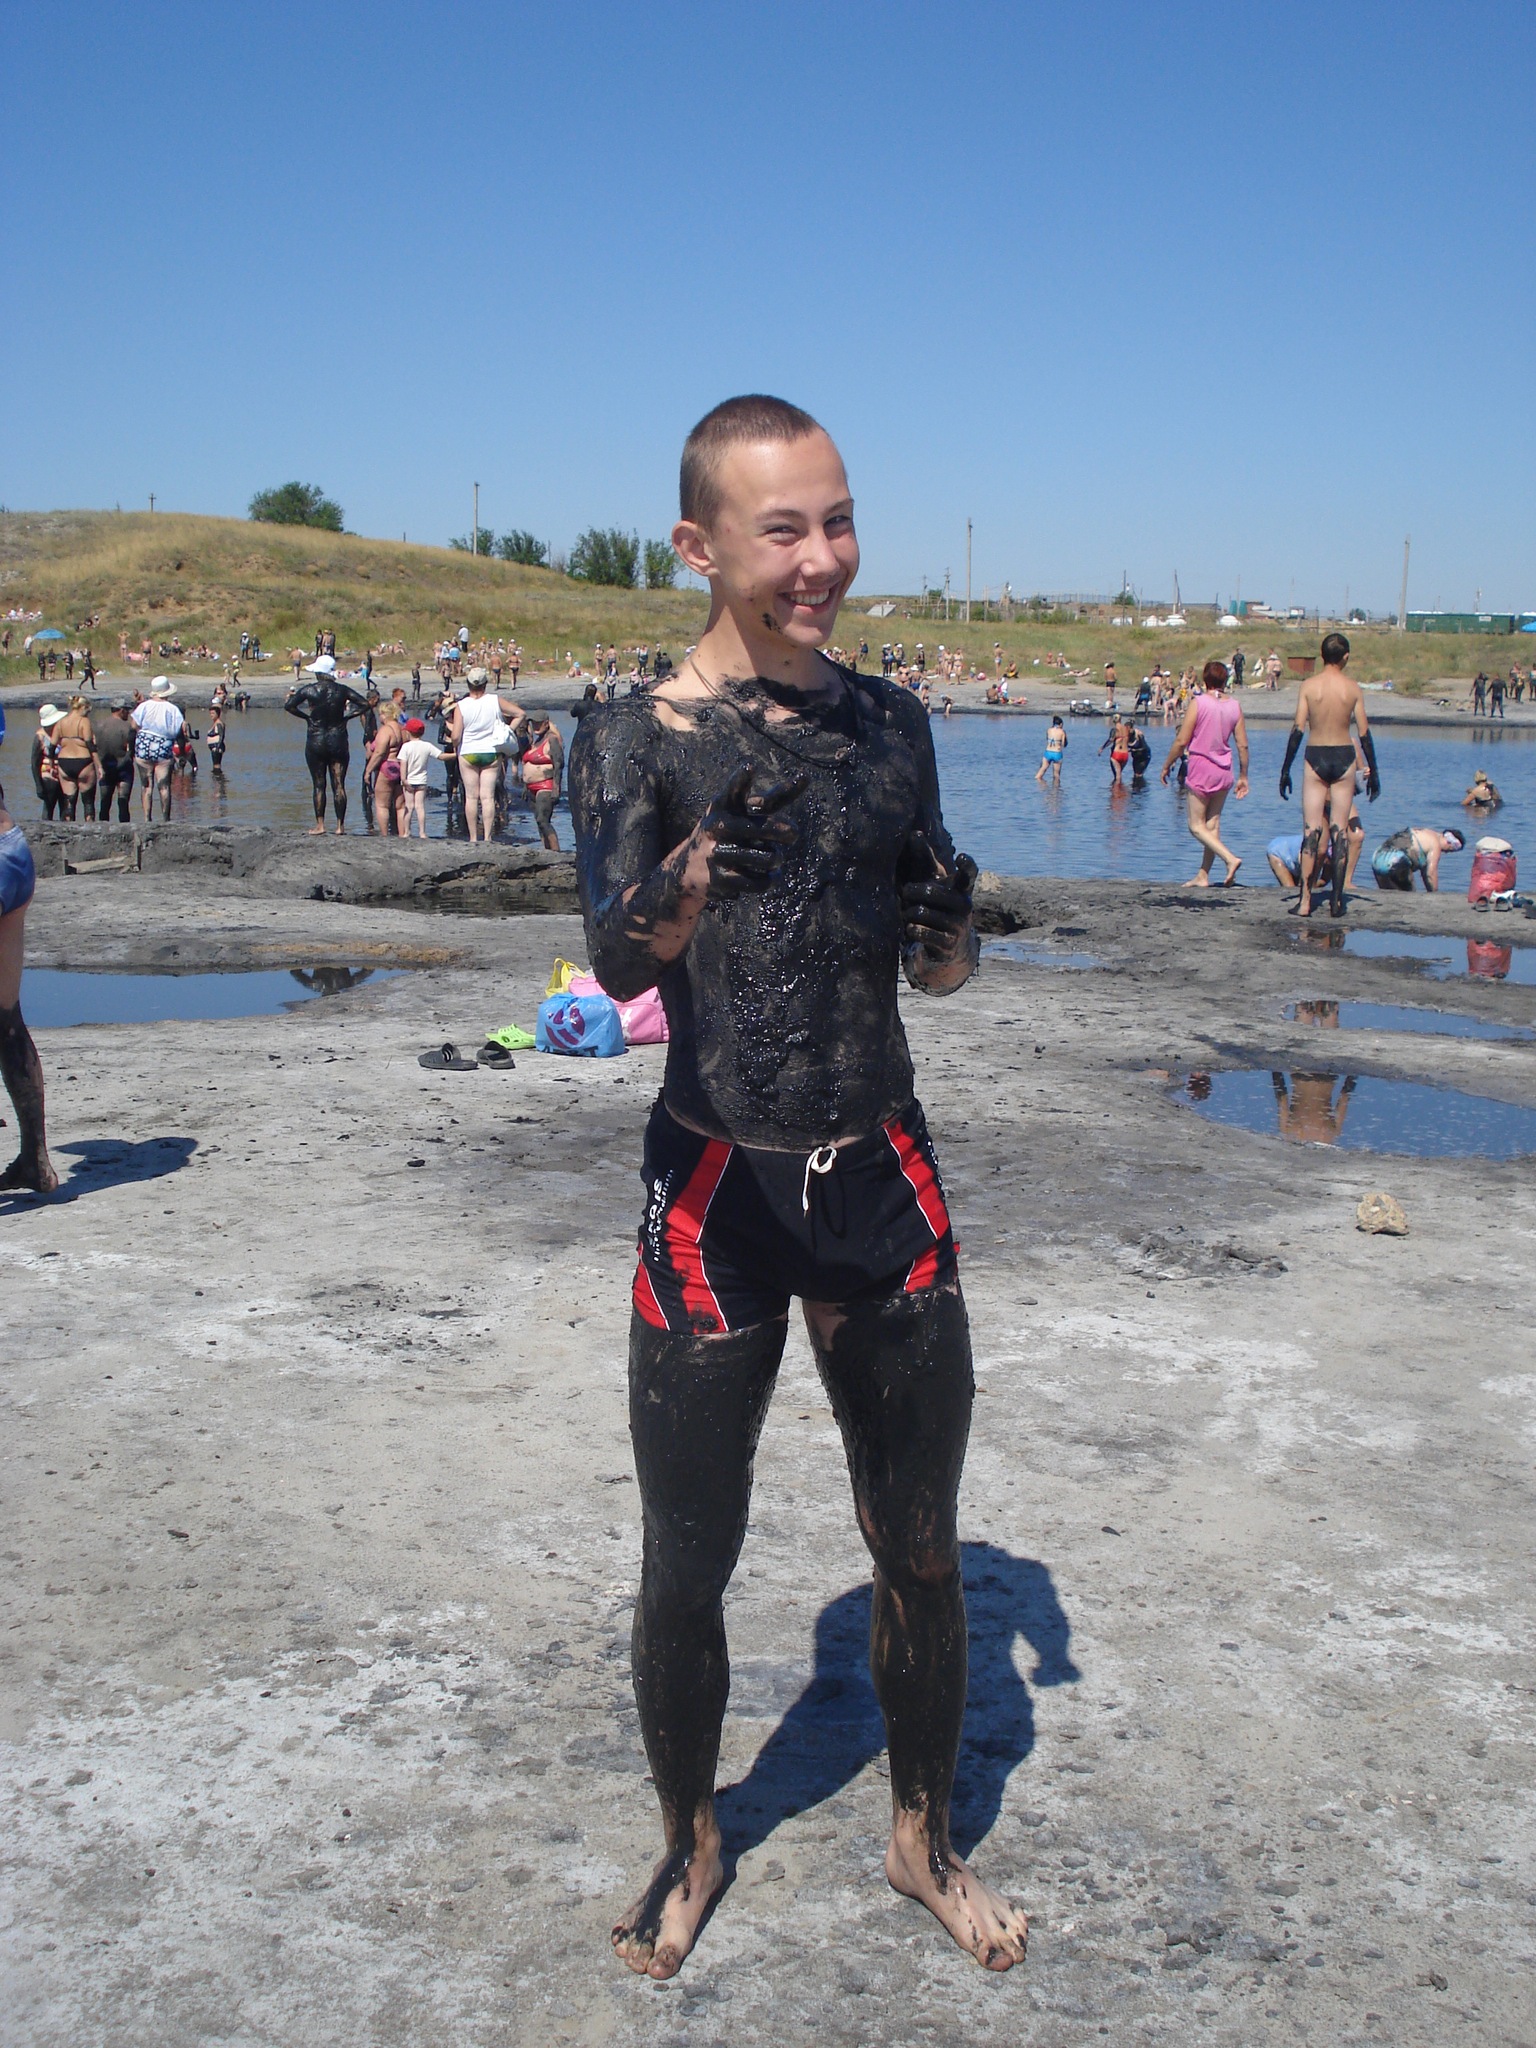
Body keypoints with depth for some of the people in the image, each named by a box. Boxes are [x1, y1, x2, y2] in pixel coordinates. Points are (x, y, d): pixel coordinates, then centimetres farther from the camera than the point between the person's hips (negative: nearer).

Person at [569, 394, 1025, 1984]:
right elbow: (615, 962, -20)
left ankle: (923, 1840, 37)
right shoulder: (635, 740, -6)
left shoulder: (888, 722, 5)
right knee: (688, 1564, 9)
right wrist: (691, 883, -41)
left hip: (883, 1180, 4)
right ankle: (690, 1846, 35)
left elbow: (939, 977, 11)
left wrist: (949, 927, -12)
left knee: (922, 1552, 14)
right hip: (715, 1194, -3)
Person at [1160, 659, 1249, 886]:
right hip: (1224, 771, 5)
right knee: (1212, 824, 10)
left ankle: (1230, 858, -17)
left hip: (1201, 767, -5)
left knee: (1197, 825, 1)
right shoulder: (1235, 707, 2)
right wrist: (1243, 777, 14)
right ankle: (1202, 876, 12)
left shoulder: (1198, 702, -10)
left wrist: (1167, 765, 2)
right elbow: (1243, 745, 4)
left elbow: (1181, 741, -11)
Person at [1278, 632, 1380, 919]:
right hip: (1344, 758, 0)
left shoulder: (1309, 686, -4)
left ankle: (1305, 900, -4)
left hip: (1315, 758, 0)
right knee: (1340, 830, 6)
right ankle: (1337, 901, 7)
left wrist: (1286, 770, 0)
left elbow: (1298, 729, -6)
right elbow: (1364, 732, 0)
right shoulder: (1353, 688, -2)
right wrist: (1373, 771, 9)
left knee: (1311, 830, 2)